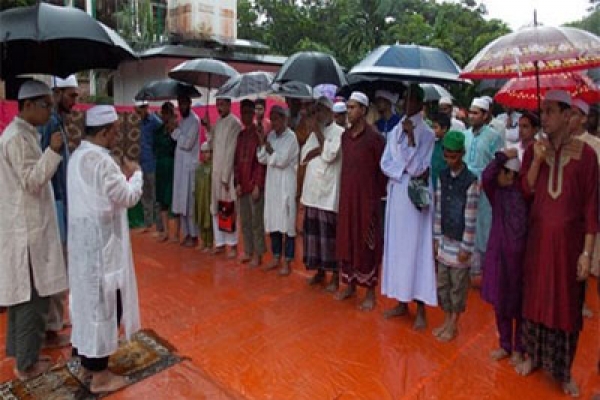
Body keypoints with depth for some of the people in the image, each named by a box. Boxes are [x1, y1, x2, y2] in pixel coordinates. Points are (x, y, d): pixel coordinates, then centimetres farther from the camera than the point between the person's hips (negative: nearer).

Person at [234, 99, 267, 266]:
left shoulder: (259, 133, -7)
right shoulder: (240, 135, 12)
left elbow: (261, 161, -11)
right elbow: (236, 161, 12)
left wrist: (257, 185, -14)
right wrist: (237, 183, 4)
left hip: (255, 185, -6)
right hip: (242, 185, 7)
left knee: (256, 221, 0)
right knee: (244, 221, 12)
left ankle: (258, 254, 10)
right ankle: (248, 251, 24)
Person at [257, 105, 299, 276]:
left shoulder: (291, 137, -9)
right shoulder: (270, 136, 11)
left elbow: (282, 160, -18)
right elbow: (262, 159, 6)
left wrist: (268, 147, -10)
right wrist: (262, 143, -6)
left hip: (286, 185, -7)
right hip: (272, 184, 7)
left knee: (287, 223, -2)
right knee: (272, 222, 11)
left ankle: (287, 262, 7)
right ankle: (276, 258, 24)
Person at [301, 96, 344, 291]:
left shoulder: (339, 132, -5)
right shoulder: (315, 133, 16)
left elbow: (329, 155, -17)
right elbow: (303, 157, 8)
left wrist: (320, 134, -8)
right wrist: (319, 149, -9)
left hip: (329, 190, -7)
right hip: (312, 189, 7)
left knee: (329, 233, -4)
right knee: (313, 231, 9)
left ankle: (334, 275, 6)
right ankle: (319, 270, 22)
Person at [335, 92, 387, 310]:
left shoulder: (374, 137, -11)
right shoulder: (345, 136, 8)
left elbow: (382, 169, -8)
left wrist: (379, 194, -4)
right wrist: (345, 190, 11)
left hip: (367, 197, -6)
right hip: (346, 196, 6)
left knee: (367, 243, 2)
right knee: (346, 240, 13)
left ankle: (370, 292, 15)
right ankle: (350, 284, 29)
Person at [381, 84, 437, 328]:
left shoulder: (427, 134, -4)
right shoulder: (395, 132, 10)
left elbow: (417, 167, -14)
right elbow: (385, 164, 3)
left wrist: (410, 136, -15)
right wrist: (407, 170, -12)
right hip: (396, 196, 5)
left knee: (416, 247, -3)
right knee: (397, 245, 9)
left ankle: (420, 309, 6)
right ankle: (402, 302, 22)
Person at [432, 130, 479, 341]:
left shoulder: (470, 181, -13)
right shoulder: (442, 176, 3)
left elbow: (470, 218, -13)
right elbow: (438, 210, 7)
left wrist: (466, 247, -13)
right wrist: (436, 238, 7)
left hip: (460, 242, -5)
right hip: (444, 239, 5)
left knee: (458, 286, 8)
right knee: (442, 284, 13)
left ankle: (453, 325, 22)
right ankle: (446, 320, 29)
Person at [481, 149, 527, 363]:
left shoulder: (524, 192, -3)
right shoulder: (496, 192, -2)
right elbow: (486, 176, -17)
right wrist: (503, 155, -15)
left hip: (519, 254, -2)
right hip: (498, 253, 2)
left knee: (519, 304, 10)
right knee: (500, 302, 12)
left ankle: (518, 348, 28)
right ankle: (505, 345, 30)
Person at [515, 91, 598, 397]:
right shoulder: (533, 151, 0)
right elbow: (525, 192, -4)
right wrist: (537, 160, -16)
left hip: (569, 239, -2)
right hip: (539, 237, 2)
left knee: (566, 304, 10)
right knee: (535, 296, 13)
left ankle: (563, 370, 27)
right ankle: (533, 355, 33)